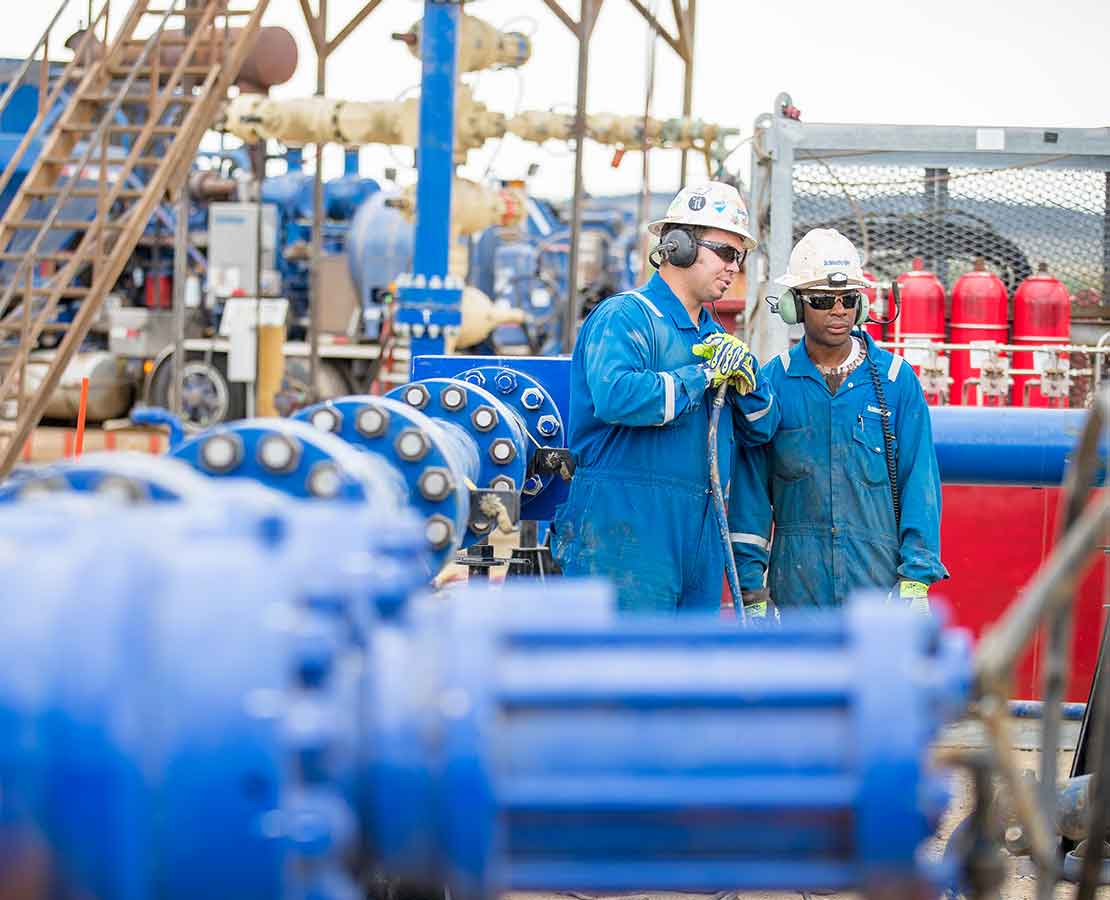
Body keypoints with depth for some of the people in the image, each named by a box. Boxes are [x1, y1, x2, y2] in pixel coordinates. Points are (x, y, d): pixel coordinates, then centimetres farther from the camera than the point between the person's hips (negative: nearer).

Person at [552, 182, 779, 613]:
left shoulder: (715, 337, 22)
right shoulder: (624, 316, -6)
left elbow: (761, 429, 21)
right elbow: (615, 395, -26)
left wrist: (745, 374, 0)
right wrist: (703, 376, -14)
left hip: (700, 541, 9)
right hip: (624, 535, -9)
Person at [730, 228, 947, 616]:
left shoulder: (895, 379, 4)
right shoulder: (772, 381, 4)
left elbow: (920, 482, 3)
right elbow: (750, 487, 6)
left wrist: (916, 582, -4)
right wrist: (751, 589, 2)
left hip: (880, 585, -1)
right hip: (797, 594, 1)